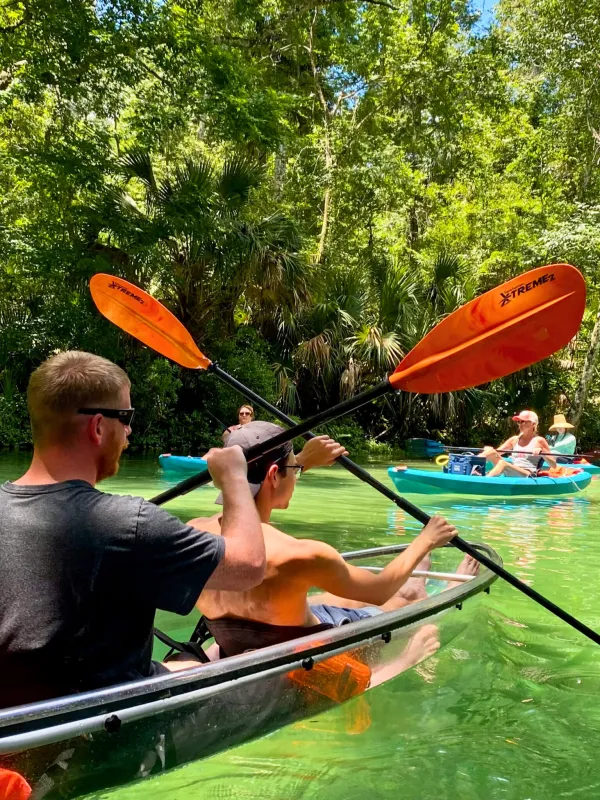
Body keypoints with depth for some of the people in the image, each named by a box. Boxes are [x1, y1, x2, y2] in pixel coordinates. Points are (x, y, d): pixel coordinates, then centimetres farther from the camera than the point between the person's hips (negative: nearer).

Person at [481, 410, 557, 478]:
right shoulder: (514, 440, 20)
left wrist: (541, 452, -14)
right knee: (491, 451, -14)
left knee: (503, 463, -34)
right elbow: (496, 453, 14)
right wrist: (489, 450, -8)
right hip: (511, 475, 5)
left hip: (529, 477, -5)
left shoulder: (539, 440, 5)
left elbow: (554, 465, 2)